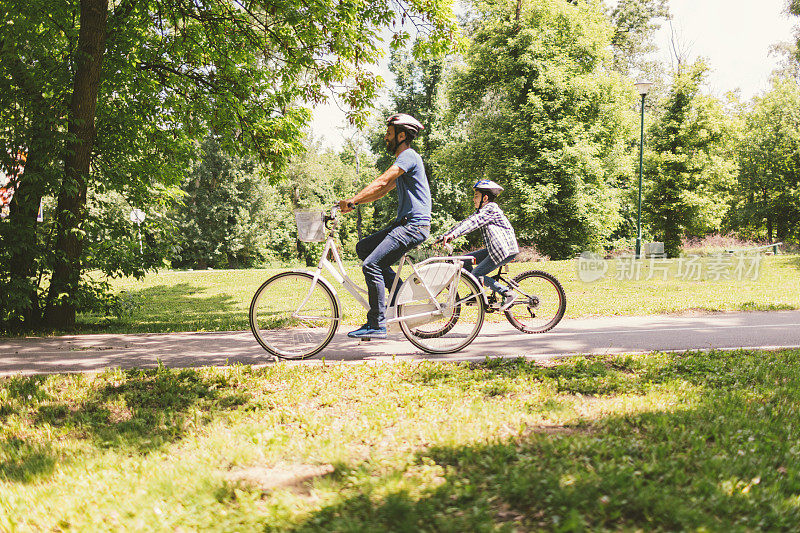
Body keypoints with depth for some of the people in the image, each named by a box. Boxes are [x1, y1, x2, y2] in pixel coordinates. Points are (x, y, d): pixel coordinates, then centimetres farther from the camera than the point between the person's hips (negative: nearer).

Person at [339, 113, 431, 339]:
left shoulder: (408, 156, -10)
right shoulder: (403, 160, 22)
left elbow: (381, 182, -21)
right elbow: (382, 190, 22)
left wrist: (352, 200, -24)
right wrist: (354, 202, 12)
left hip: (414, 226, -10)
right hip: (403, 223, 10)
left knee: (371, 265, -17)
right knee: (363, 247, 9)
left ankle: (377, 325, -13)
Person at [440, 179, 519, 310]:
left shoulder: (491, 208, -13)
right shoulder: (481, 211, 16)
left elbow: (473, 222, -27)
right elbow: (465, 222, 13)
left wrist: (453, 234, -37)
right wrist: (444, 236, 6)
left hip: (505, 250, -10)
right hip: (495, 249, 10)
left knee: (477, 274, -11)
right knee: (465, 261, 8)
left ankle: (508, 293, -8)